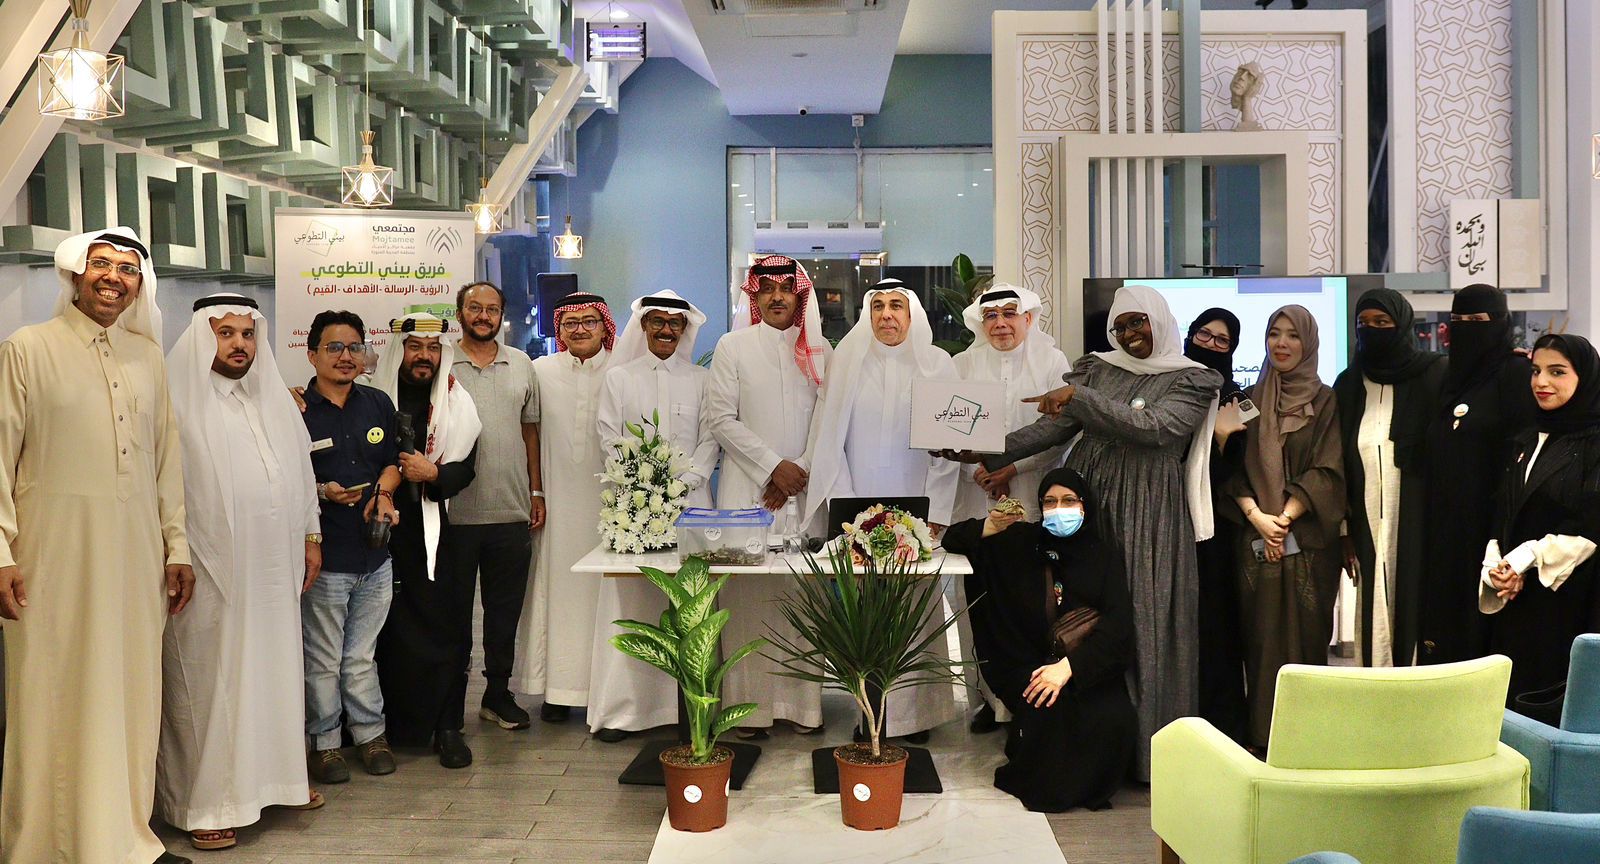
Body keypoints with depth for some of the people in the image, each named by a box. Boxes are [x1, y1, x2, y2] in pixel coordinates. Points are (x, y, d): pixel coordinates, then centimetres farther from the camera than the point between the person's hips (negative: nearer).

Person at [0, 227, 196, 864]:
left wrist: (177, 547, 12)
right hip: (56, 555, -4)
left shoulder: (148, 355, 11)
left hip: (136, 555, 4)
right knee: (58, 701, 2)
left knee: (132, 700, 8)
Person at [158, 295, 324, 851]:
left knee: (274, 669, 12)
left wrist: (310, 538, 17)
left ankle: (272, 775, 27)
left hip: (273, 568, 6)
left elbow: (300, 471, 19)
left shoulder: (274, 399, 12)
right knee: (208, 680, 1)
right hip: (210, 569, -6)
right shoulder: (180, 400, -8)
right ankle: (205, 802, 10)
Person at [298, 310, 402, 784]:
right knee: (323, 660, 5)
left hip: (374, 553, 4)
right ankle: (325, 742, 19)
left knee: (362, 655, 14)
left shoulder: (378, 404, 10)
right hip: (323, 554, -4)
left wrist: (383, 492, -1)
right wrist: (322, 492, -19)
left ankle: (370, 732, 27)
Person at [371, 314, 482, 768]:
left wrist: (433, 474, -14)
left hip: (439, 532, 1)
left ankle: (447, 727, 11)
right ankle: (388, 725, 18)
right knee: (388, 630, 5)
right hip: (386, 531, -1)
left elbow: (466, 468, 2)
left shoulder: (457, 403, 6)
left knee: (446, 627, 1)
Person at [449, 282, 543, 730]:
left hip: (512, 512, 3)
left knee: (505, 610, 11)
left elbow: (530, 429, 14)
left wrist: (536, 492, 10)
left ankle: (498, 694, 24)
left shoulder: (521, 365, 10)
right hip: (455, 513, -3)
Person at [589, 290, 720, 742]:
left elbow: (709, 440, 6)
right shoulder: (619, 377, 10)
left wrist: (684, 483, -9)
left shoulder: (700, 380, 11)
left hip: (689, 499, 1)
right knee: (629, 601, -4)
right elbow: (610, 440, 4)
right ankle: (619, 709, -1)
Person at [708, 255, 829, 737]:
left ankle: (801, 700, 6)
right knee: (749, 594, -3)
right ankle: (750, 704, 2)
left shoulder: (820, 350, 11)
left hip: (805, 490, 2)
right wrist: (774, 467, -8)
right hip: (747, 491, -1)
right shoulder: (733, 346, 6)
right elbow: (721, 419, -1)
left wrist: (800, 472, -6)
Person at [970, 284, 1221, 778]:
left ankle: (1146, 748, 5)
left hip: (1146, 513, -3)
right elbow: (1054, 426, 6)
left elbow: (1154, 427, -14)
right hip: (1086, 497, 3)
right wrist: (994, 453, -6)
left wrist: (1078, 397, -18)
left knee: (1143, 621, -3)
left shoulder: (1191, 381, 2)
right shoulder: (1096, 368, 13)